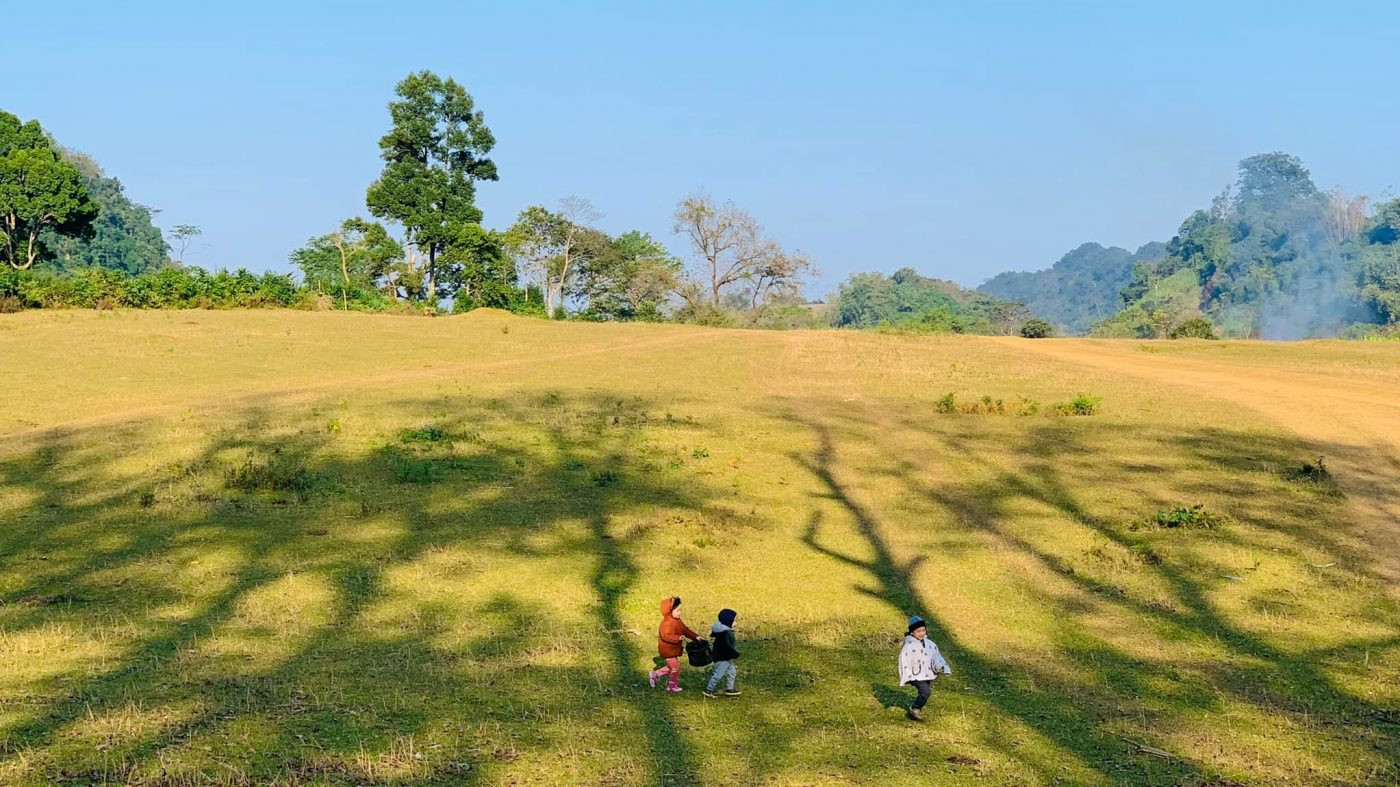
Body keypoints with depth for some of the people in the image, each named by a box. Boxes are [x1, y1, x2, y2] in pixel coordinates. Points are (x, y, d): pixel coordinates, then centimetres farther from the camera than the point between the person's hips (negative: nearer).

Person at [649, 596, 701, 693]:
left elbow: (685, 630, 13)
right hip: (668, 650, -10)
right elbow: (666, 636, -37)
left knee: (671, 667, 20)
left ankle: (655, 675, 31)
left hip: (674, 649, 10)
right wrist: (678, 638, -48)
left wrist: (695, 636, 2)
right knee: (675, 667, 0)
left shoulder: (678, 621, 6)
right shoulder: (667, 623, -26)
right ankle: (672, 685, 18)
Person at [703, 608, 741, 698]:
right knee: (718, 674, -2)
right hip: (722, 659, -11)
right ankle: (709, 690, 7)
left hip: (726, 657, 11)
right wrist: (735, 653, -23)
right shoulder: (726, 633, -26)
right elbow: (726, 646, -32)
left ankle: (729, 689, 27)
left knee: (731, 672, 19)